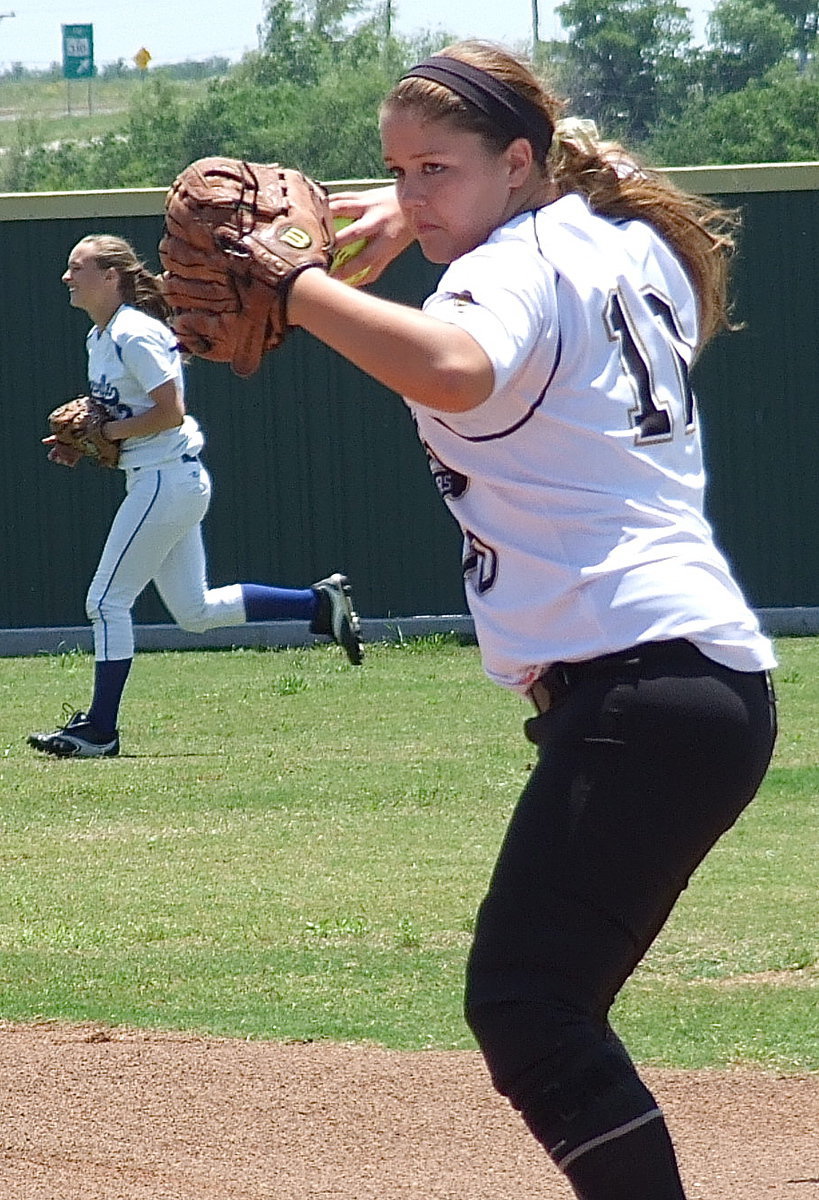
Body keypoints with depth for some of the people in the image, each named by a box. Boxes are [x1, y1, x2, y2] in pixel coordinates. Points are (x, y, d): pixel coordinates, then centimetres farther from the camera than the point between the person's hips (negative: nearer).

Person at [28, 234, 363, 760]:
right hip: (167, 484, 10)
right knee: (195, 611, 13)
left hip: (167, 480, -10)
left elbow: (170, 412, -21)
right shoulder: (100, 339, 13)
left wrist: (104, 434, -16)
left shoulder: (134, 335, -17)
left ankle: (99, 730, 0)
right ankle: (321, 602, 18)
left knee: (107, 601, -6)